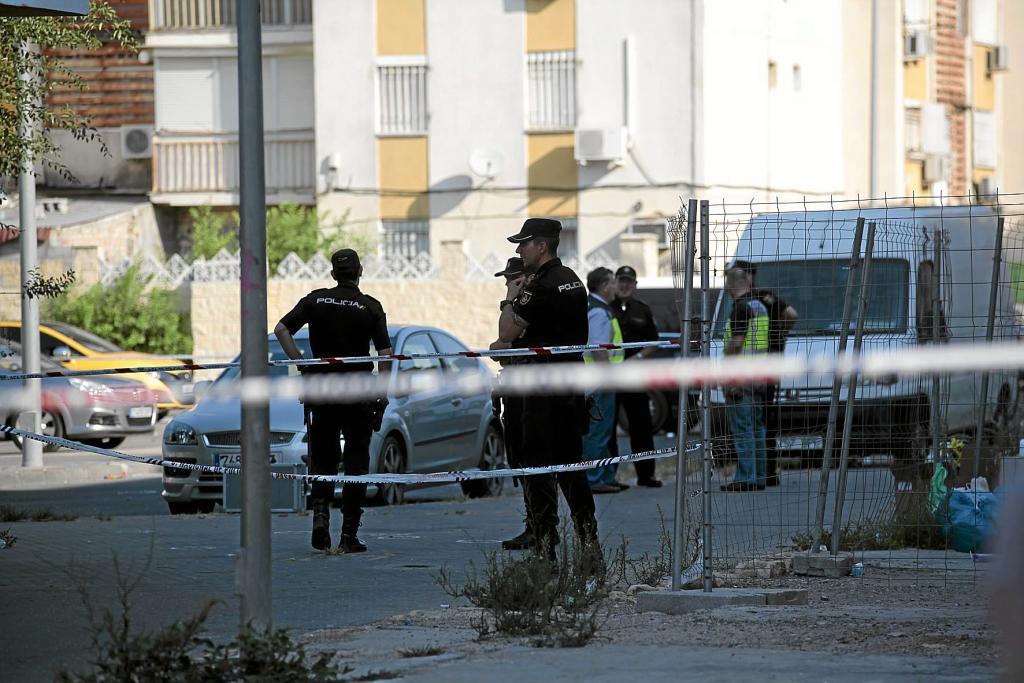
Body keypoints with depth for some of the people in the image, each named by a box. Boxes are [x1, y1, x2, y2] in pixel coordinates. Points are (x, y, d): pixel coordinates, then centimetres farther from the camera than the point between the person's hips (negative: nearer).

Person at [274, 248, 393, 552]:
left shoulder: (316, 300, 4)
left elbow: (282, 329, -4)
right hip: (358, 395, -2)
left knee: (323, 458, 13)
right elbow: (385, 353, -7)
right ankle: (349, 535, 2)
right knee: (355, 462, 5)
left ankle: (320, 513, -11)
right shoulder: (371, 307, -2)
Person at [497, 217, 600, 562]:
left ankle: (545, 551, -6)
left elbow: (507, 333, -17)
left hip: (545, 390, -9)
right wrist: (524, 295, 14)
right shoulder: (573, 280, 13)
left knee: (537, 469, -4)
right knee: (571, 467, 14)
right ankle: (589, 548, 14)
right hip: (574, 387, 9)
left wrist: (511, 297, -2)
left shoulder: (543, 287, -17)